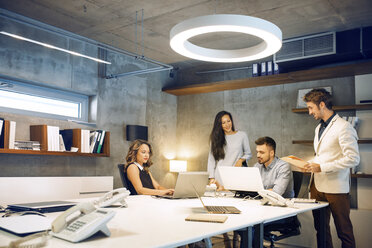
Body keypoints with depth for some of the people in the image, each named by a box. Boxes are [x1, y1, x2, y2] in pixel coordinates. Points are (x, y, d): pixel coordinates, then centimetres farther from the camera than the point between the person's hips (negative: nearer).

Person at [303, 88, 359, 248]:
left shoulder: (343, 127, -12)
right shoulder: (319, 128, 16)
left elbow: (353, 159, -20)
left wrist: (322, 167, -20)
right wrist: (310, 164, 6)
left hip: (335, 188, -8)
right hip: (317, 185, 8)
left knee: (344, 231, 4)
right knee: (320, 229, 15)